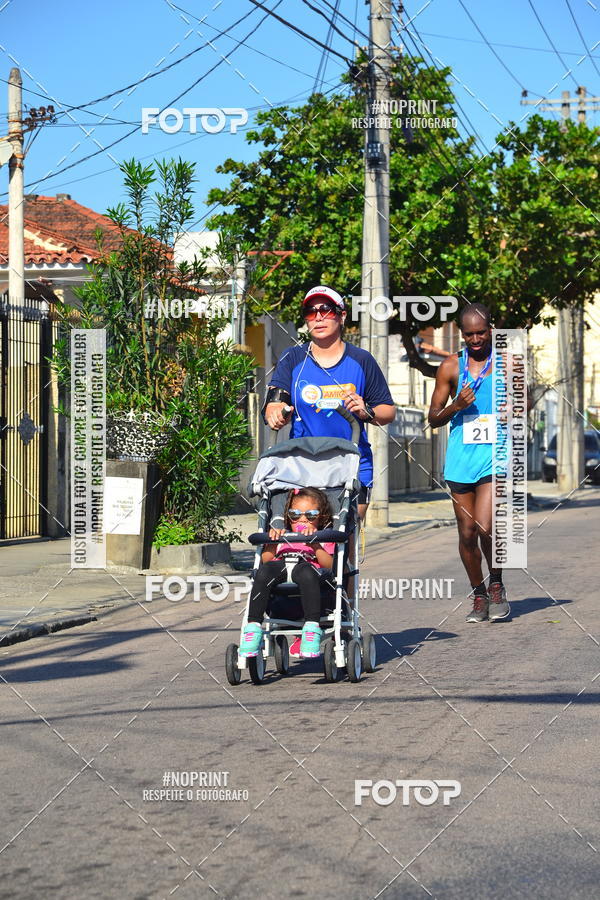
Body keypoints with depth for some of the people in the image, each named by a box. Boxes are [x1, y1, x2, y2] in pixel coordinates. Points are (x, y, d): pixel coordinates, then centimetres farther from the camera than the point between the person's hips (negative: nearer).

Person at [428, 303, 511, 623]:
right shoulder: (451, 366, 7)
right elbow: (433, 418, 9)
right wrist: (456, 406, -11)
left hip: (495, 458, -2)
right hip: (460, 460, 2)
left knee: (485, 527, -15)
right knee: (466, 533, 5)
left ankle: (496, 586, 9)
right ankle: (479, 596, 21)